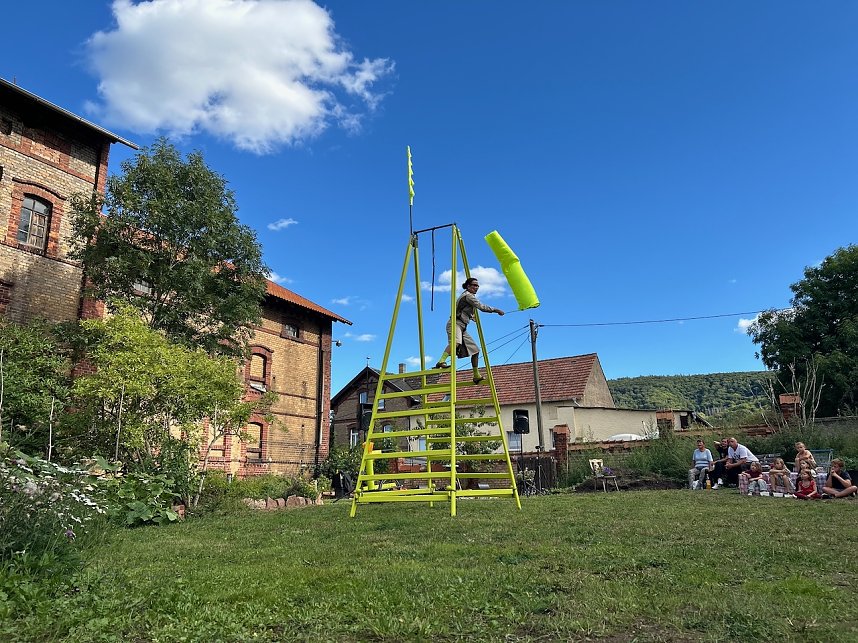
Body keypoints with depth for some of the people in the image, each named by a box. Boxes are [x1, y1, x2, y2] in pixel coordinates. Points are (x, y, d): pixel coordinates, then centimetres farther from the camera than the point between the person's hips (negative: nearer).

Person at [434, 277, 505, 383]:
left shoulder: (469, 296, 25)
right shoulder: (468, 295, -5)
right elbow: (482, 307, -13)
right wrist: (496, 310, -5)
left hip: (462, 327, 10)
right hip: (455, 323, -10)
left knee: (475, 350, 8)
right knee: (456, 342, -40)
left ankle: (477, 376, 14)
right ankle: (441, 362, -55)